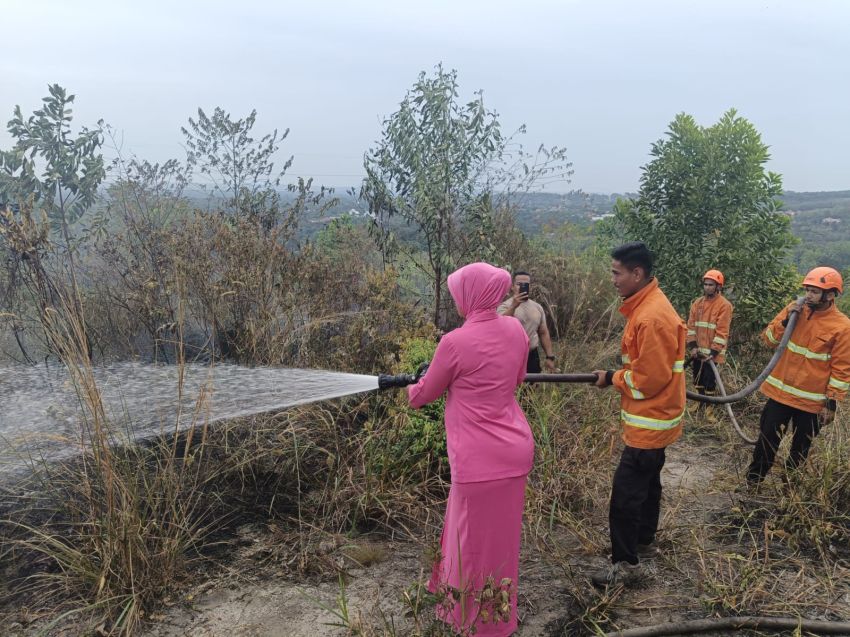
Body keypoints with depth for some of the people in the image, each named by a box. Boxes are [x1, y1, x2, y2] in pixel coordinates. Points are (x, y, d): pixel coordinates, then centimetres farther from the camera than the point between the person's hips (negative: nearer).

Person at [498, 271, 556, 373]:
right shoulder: (505, 306, -7)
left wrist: (550, 357, 7)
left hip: (532, 357, 5)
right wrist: (514, 306, -37)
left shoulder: (537, 307, 10)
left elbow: (544, 333, 13)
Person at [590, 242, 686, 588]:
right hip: (652, 417, 10)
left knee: (626, 491, -4)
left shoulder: (652, 318, -26)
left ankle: (626, 564, 7)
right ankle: (644, 541, 40)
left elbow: (649, 378, -24)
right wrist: (617, 375, 7)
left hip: (649, 421, -10)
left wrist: (612, 379, -12)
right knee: (646, 481, 23)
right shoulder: (646, 305, 6)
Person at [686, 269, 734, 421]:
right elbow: (691, 326, 6)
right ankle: (702, 402, 35)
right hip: (698, 351, 5)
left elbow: (722, 332, -15)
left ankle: (709, 407, 16)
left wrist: (713, 352, -18)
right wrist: (692, 346, -4)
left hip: (712, 351, -5)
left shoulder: (724, 305, -11)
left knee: (709, 379, 0)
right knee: (698, 378, 15)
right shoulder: (697, 303, 6)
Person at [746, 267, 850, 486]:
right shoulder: (794, 310, 0)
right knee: (767, 439, 9)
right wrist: (786, 320, -14)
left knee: (800, 447, 12)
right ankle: (752, 481, 23)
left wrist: (831, 402, -10)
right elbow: (769, 339, 2)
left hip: (811, 401, -3)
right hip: (780, 392, 3)